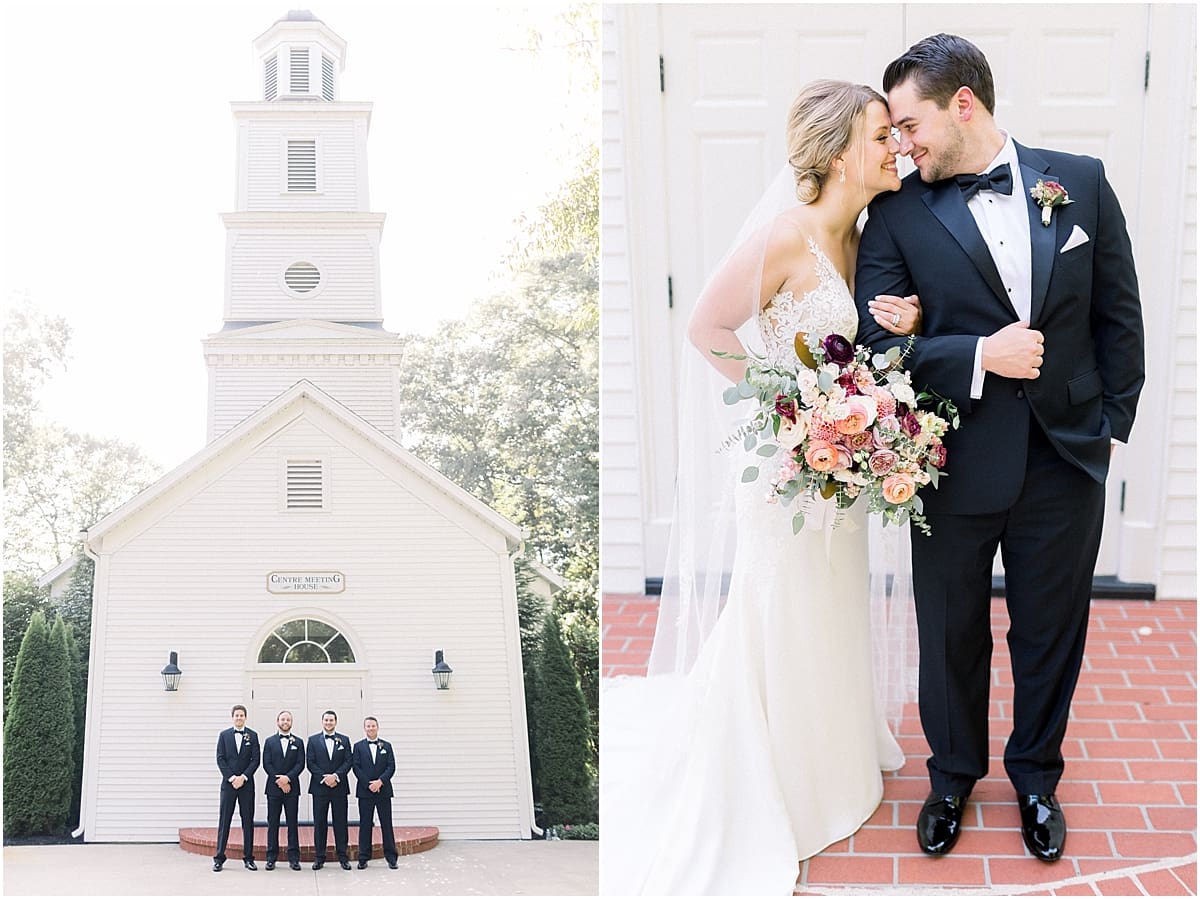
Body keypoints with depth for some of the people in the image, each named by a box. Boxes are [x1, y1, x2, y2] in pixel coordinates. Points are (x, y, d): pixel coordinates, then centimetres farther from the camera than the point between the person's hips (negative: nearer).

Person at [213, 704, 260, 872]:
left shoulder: (252, 736, 5)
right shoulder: (224, 735, 6)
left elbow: (255, 760, 0)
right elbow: (220, 759, 1)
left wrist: (243, 777, -11)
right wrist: (231, 777, -10)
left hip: (246, 783, 0)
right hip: (228, 783, 0)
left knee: (248, 820, 2)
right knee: (224, 820, 0)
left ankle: (248, 858, 7)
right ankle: (219, 858, 2)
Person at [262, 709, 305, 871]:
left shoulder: (298, 742, 9)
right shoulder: (270, 742, 9)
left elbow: (300, 764, 0)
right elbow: (266, 764, 0)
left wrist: (288, 777, -15)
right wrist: (279, 781, -10)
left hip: (292, 788, 0)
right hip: (273, 787, 0)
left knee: (293, 823, 0)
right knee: (272, 823, 1)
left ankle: (293, 858, 2)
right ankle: (271, 858, 4)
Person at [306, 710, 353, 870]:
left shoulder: (344, 740, 9)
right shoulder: (313, 740, 7)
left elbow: (348, 762, 2)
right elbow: (310, 763, 0)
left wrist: (336, 776, -13)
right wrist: (324, 778, -12)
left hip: (339, 787, 1)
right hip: (319, 787, -1)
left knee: (340, 823, 2)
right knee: (319, 823, 1)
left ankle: (343, 857, 7)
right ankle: (319, 858, 6)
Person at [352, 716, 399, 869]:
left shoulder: (386, 746, 10)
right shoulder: (358, 746, 7)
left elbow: (391, 766, 2)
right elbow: (356, 767, -2)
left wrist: (380, 781, -13)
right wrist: (368, 784, -12)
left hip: (383, 790, 1)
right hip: (365, 791, -1)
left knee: (387, 824, 2)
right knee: (365, 825, 1)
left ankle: (391, 857, 5)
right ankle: (363, 858, 5)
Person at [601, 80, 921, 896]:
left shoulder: (859, 235, 1)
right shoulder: (785, 235, -24)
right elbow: (708, 328, -17)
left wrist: (903, 323, -9)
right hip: (788, 462, -8)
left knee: (831, 611, 21)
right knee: (786, 621, 7)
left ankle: (829, 758, 42)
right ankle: (784, 794, 26)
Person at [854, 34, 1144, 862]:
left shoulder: (1080, 182, -2)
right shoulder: (899, 214, -7)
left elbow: (1118, 313, 3)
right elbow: (879, 342, -10)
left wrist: (1113, 421, 0)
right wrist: (981, 355, -20)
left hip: (1066, 460, 1)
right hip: (956, 468, -1)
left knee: (1051, 635, 16)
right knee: (953, 637, 16)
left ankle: (1036, 776, 40)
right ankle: (954, 774, 40)